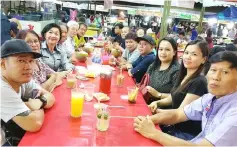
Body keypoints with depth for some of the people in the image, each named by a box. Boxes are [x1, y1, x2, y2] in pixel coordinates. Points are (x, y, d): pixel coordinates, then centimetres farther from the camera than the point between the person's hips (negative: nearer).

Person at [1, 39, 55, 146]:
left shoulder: (24, 80, -5)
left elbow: (50, 97, -2)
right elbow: (34, 124, -29)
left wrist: (39, 103, -21)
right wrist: (39, 108, -11)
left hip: (24, 137, 6)